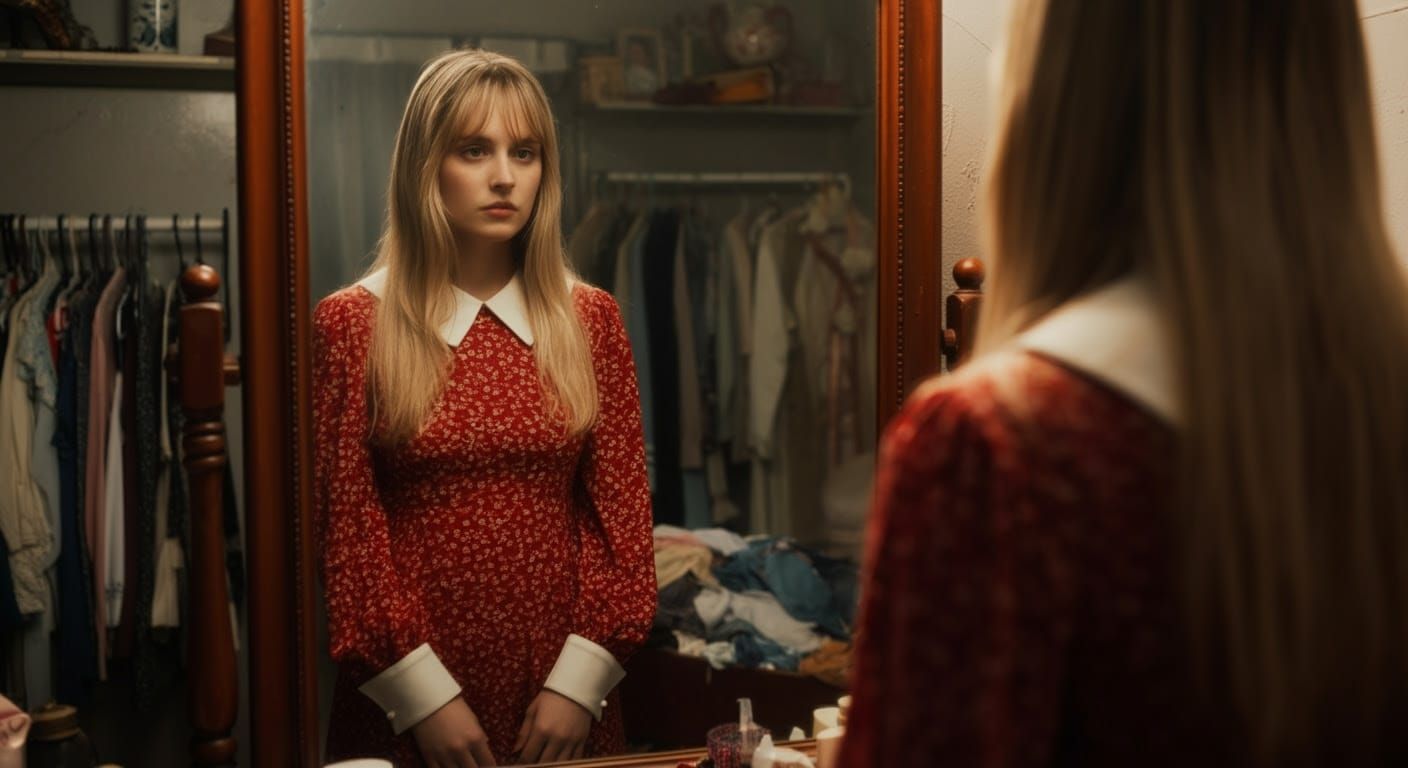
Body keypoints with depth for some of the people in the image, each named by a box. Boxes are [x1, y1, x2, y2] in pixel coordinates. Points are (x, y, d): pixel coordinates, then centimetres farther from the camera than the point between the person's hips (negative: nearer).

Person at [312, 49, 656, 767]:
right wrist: (423, 695, -10)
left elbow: (620, 507, 2)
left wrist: (580, 681, -6)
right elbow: (346, 525, -4)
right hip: (406, 707, -2)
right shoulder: (351, 324, -3)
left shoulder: (591, 319, 4)